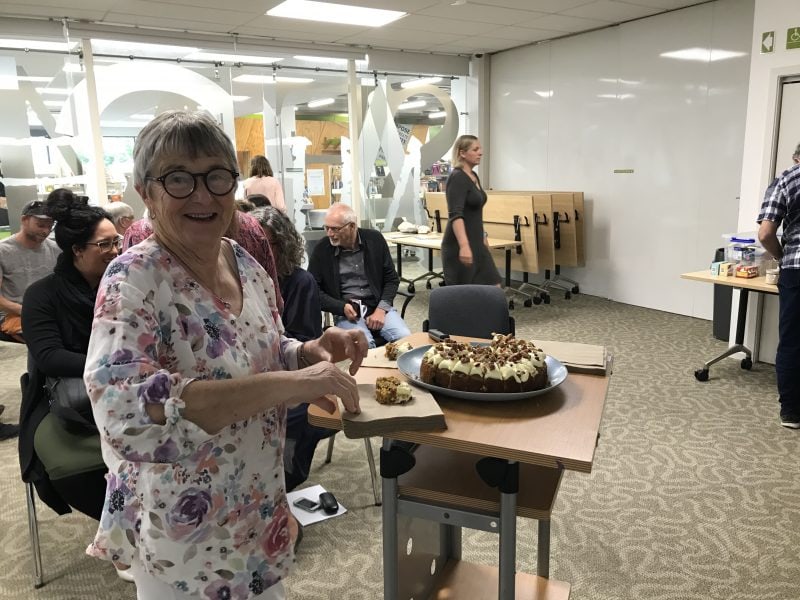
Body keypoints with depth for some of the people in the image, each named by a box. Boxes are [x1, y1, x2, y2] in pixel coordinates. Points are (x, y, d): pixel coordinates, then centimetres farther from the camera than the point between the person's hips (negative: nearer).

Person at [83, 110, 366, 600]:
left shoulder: (245, 263, -3)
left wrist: (314, 352, -12)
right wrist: (287, 383, -40)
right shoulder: (134, 280, -22)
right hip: (183, 533, -6)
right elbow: (124, 412, -36)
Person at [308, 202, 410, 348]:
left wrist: (381, 309, -9)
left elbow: (392, 278, 6)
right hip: (346, 312, -2)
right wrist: (342, 307, -13)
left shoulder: (374, 239, 3)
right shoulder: (321, 250, -1)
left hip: (378, 306, 2)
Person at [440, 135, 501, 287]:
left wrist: (482, 236, 26)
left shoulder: (474, 176, 12)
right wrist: (464, 245, -39)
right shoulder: (457, 178, -16)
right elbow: (455, 215, -28)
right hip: (460, 246, -9)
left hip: (477, 244, 9)